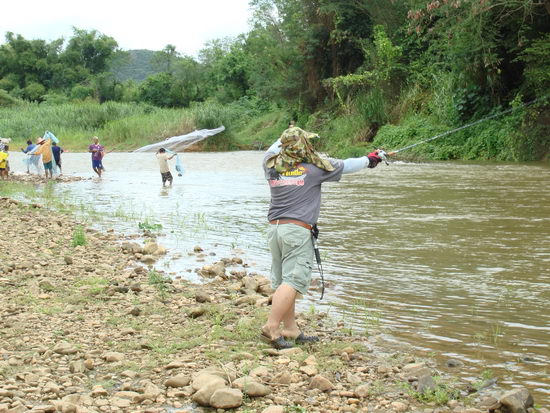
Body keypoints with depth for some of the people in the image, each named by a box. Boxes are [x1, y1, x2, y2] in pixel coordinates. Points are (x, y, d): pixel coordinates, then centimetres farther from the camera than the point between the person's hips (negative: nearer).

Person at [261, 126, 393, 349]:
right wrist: (369, 160, 28)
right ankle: (271, 329, -16)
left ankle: (291, 331, 16)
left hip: (274, 228, 7)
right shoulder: (314, 167, -3)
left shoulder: (272, 165, 7)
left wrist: (284, 139, 47)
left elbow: (271, 151, 32)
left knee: (281, 281, 9)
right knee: (292, 281, -8)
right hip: (298, 230, -7)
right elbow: (345, 166, 11)